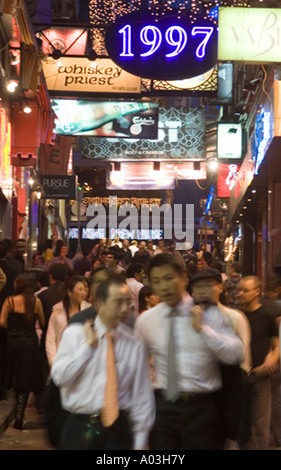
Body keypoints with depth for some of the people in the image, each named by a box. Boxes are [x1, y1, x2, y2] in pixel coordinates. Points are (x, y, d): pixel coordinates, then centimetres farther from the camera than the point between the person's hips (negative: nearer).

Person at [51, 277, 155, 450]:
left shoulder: (134, 345, -1)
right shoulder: (74, 334, 0)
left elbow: (142, 396, 1)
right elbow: (60, 377, -10)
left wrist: (140, 443, 1)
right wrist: (88, 345, -11)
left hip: (118, 430, 0)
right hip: (79, 427, 0)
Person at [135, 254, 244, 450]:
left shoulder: (209, 314, -2)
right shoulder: (145, 320, 3)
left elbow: (235, 355, -11)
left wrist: (202, 329, -18)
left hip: (202, 407, -1)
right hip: (163, 407, 2)